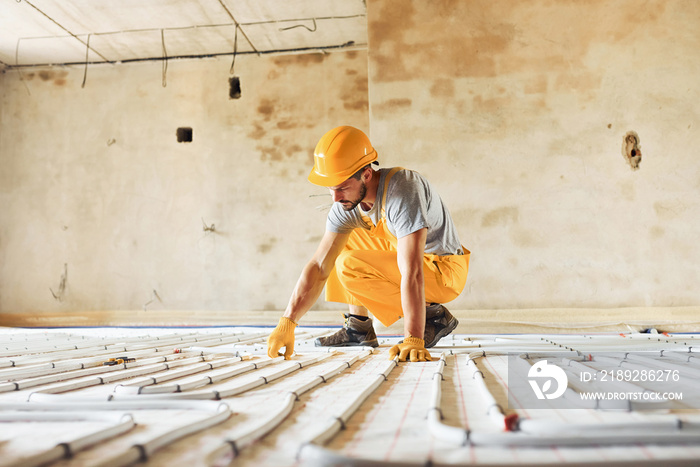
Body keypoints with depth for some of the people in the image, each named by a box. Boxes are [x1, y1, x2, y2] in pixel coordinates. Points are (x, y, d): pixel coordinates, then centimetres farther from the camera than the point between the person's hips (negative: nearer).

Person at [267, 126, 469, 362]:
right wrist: (287, 323, -19)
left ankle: (433, 316, -9)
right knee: (339, 241, 7)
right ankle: (358, 326, 8)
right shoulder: (346, 203, -8)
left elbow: (412, 274, -38)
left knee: (351, 267, -23)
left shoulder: (402, 192, -32)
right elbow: (319, 267, -11)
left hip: (444, 271, -8)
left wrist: (413, 340, -41)